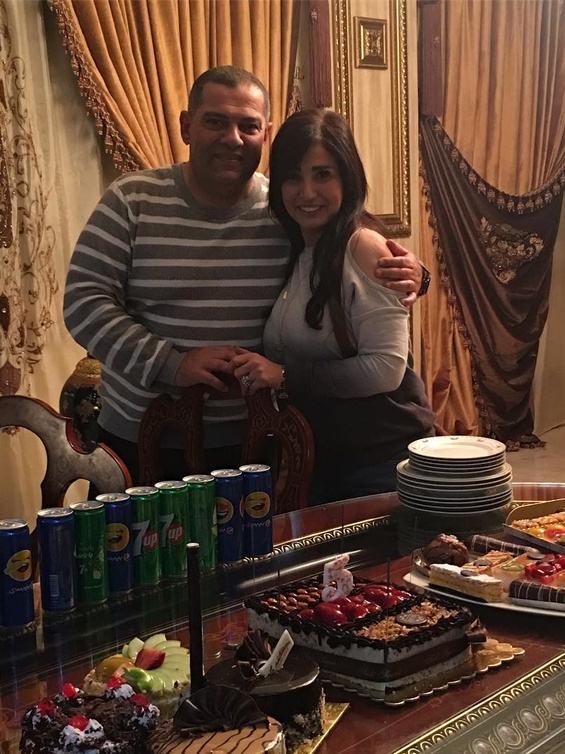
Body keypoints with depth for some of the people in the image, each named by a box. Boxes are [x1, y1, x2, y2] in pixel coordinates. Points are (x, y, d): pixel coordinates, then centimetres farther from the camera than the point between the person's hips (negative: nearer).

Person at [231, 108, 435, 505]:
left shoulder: (364, 247, -17)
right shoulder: (292, 251, 4)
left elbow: (386, 368, -21)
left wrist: (286, 375, -20)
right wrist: (257, 369, -5)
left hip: (381, 461, -6)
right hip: (313, 457, 7)